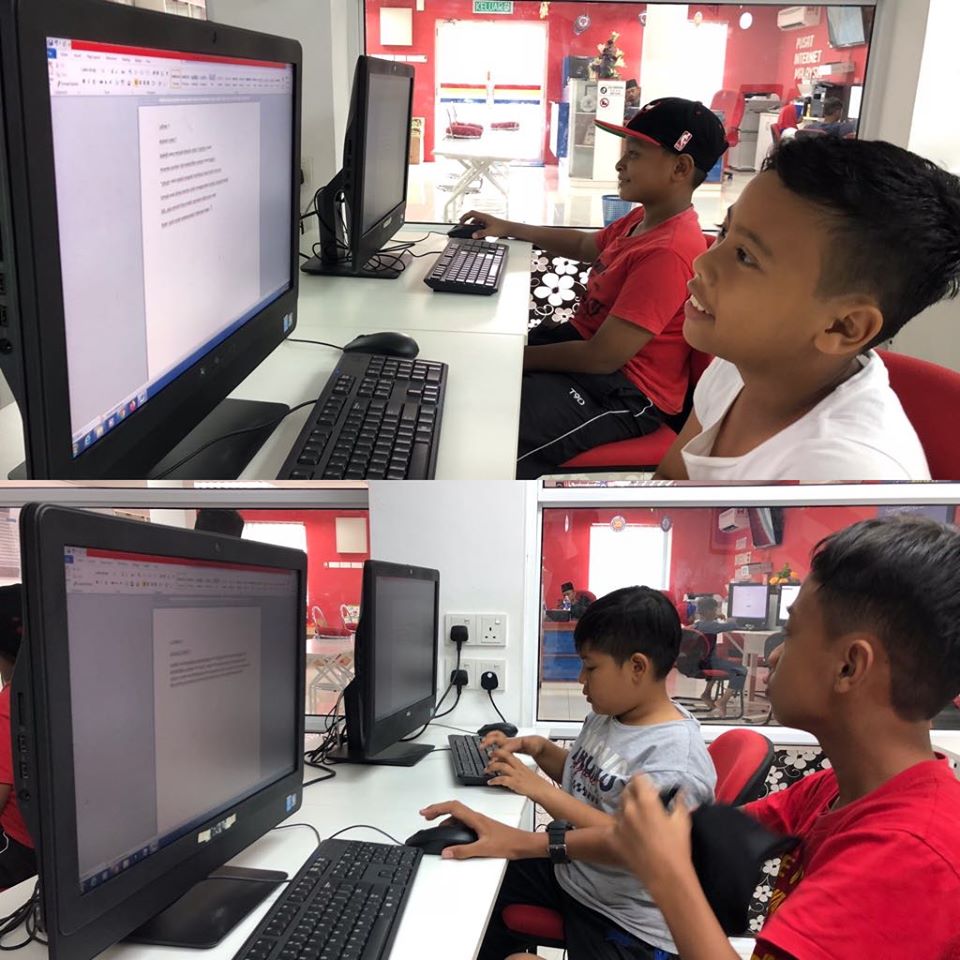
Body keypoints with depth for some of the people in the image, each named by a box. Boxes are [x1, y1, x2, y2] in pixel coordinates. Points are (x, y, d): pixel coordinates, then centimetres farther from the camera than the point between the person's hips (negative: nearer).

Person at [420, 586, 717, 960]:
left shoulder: (676, 758, -24)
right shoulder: (605, 716, 2)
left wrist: (540, 790, -31)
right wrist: (538, 748, 2)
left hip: (625, 920, -8)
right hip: (565, 868, 8)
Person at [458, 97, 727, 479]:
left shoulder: (669, 252, -26)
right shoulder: (642, 219, 6)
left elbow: (602, 357, -26)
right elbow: (585, 245, 29)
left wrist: (513, 358, -17)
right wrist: (509, 229, 22)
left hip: (621, 392, -10)